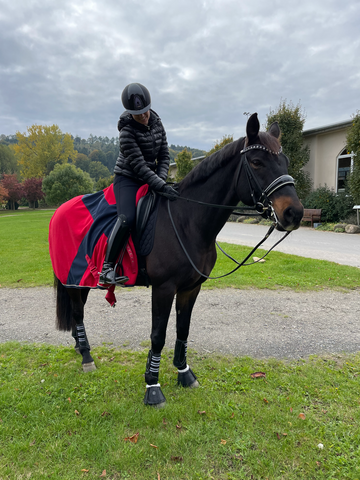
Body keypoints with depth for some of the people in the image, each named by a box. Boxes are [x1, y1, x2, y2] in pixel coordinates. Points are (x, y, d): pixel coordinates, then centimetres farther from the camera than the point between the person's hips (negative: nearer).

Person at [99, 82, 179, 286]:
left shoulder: (156, 122, 2)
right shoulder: (127, 131, -17)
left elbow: (164, 156, 4)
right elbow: (139, 165, -23)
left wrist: (161, 180, -12)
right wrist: (161, 186, -31)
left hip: (151, 178, 7)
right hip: (128, 179, -7)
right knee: (127, 219, -30)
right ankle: (107, 267, -21)